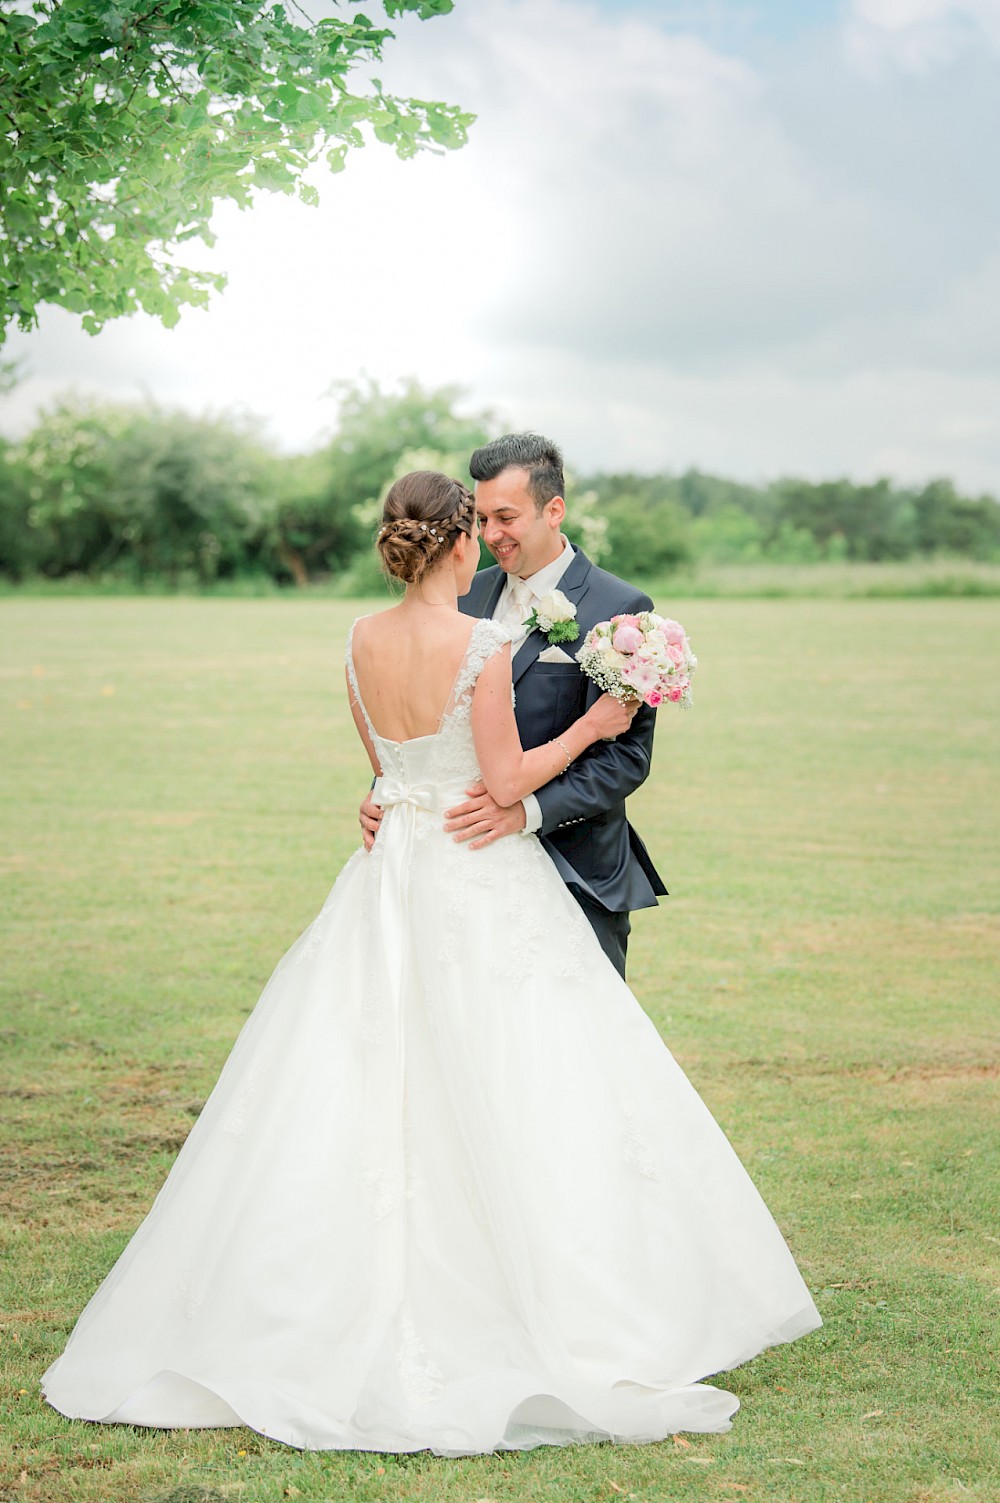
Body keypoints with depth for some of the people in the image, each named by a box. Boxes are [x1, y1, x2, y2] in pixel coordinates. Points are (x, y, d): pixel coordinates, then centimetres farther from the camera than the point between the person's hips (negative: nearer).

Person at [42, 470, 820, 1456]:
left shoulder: (362, 642, 3)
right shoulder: (483, 645, -15)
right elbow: (506, 782, -13)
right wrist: (590, 727, -3)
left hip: (392, 881, 6)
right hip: (483, 892, -6)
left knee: (361, 1091, 10)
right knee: (503, 1097, -2)